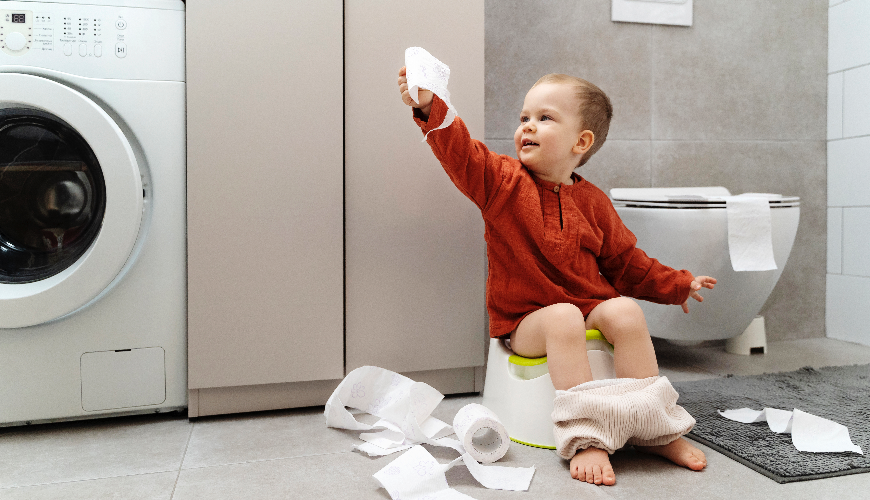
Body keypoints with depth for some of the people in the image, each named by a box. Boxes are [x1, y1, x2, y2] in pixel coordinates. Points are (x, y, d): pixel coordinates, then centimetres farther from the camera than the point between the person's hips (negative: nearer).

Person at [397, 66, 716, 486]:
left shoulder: (592, 201, 7)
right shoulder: (502, 183, -1)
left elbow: (625, 262, 16)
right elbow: (461, 154, -20)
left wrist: (677, 285, 16)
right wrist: (430, 108, -34)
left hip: (591, 306, 3)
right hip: (525, 320, -3)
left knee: (626, 312, -25)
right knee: (564, 318, -33)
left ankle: (655, 431, -15)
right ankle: (585, 437, -30)